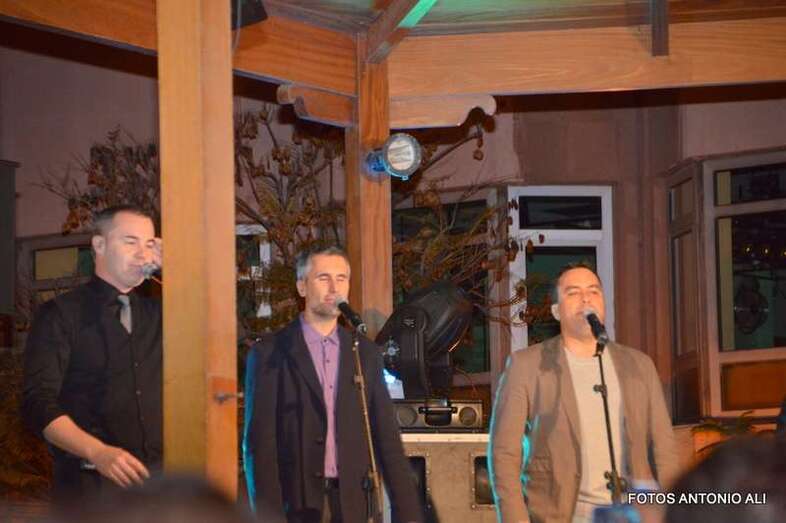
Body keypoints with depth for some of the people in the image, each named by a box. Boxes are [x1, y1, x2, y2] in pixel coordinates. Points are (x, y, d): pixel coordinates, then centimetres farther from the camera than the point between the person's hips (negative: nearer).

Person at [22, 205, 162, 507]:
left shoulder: (156, 313, 12)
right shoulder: (61, 314, -2)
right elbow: (39, 403, -12)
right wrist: (98, 452, -27)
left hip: (156, 479, 5)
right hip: (92, 483, -4)